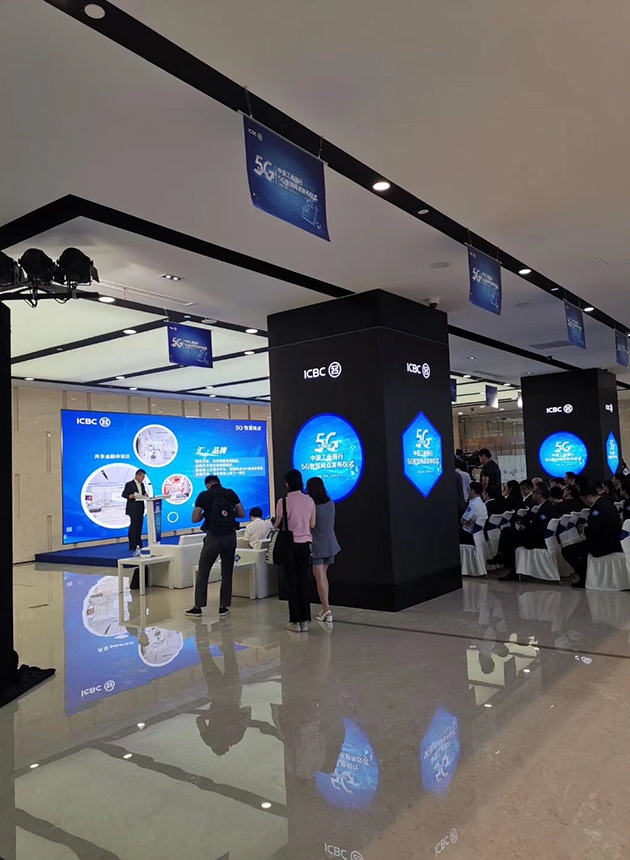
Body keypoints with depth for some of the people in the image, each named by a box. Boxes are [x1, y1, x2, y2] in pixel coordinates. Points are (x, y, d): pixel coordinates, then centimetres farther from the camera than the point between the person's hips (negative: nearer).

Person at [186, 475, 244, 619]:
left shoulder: (204, 495, 0)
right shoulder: (231, 493, 5)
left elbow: (195, 519, -2)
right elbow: (242, 513, 6)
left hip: (213, 537, -2)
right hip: (230, 536, 2)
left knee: (203, 572, 10)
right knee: (227, 573, 10)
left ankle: (198, 607, 13)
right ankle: (223, 607, 12)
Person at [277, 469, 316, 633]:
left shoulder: (283, 502, -11)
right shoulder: (309, 500, 0)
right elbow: (312, 524, 7)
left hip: (290, 545, -3)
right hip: (305, 545, 3)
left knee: (292, 583, 5)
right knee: (304, 582, 9)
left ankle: (295, 621, 9)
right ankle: (305, 621, 12)